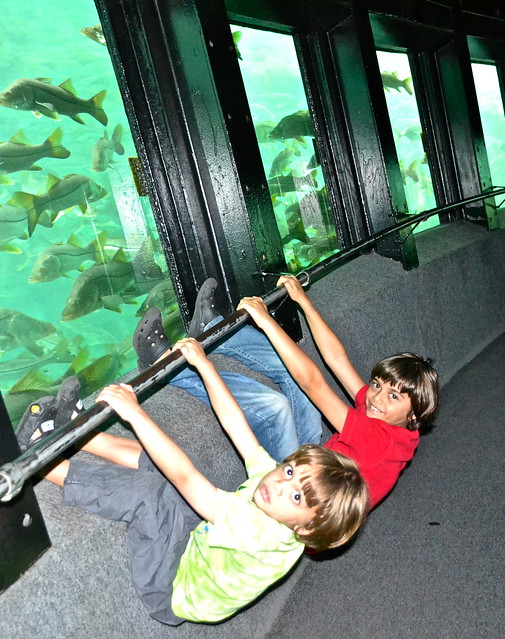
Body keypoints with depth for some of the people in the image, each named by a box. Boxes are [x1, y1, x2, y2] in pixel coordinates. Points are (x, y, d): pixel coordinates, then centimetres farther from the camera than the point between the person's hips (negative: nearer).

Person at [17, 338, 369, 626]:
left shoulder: (264, 534, -38)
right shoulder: (269, 473, -18)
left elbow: (185, 477, -45)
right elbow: (234, 421, -11)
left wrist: (135, 412, -45)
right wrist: (204, 364, -10)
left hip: (174, 593, -8)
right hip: (194, 541, 8)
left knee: (153, 492, -29)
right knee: (155, 459, -1)